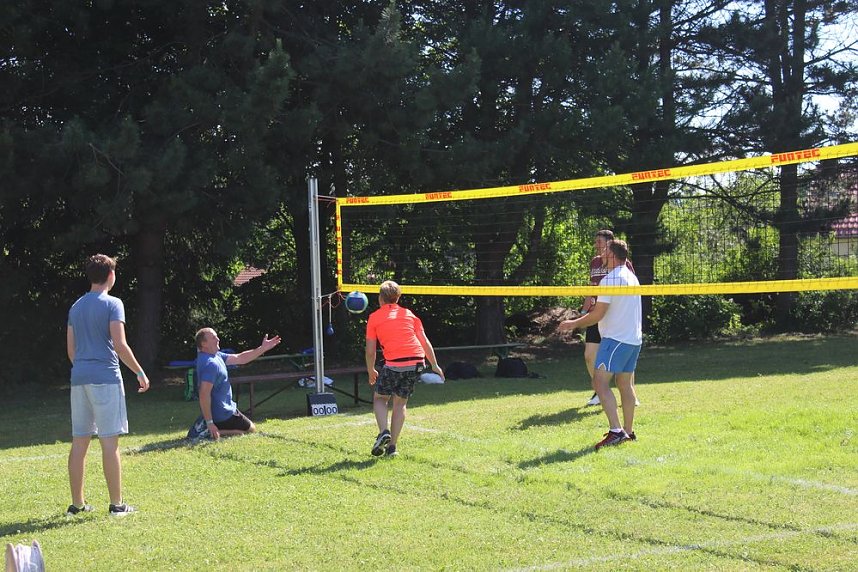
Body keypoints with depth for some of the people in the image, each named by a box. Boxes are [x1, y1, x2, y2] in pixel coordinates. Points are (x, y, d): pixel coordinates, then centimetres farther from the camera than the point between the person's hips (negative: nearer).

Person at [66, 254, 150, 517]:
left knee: (79, 442, 9)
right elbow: (120, 345, -14)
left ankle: (77, 503, 13)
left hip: (79, 377, 7)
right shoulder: (112, 304, -7)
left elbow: (71, 349, 16)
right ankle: (116, 504, -2)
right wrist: (140, 373, -6)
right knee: (110, 442, -4)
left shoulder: (76, 307, 15)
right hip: (105, 377, -7)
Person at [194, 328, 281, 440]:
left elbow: (239, 359, 11)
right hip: (222, 415, -10)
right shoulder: (210, 364, -27)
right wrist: (209, 422, -32)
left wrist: (263, 348, 4)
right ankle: (213, 433, -6)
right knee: (251, 430, 9)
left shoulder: (216, 356, 5)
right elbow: (204, 394, -32)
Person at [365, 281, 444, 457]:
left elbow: (370, 350, 7)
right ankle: (392, 446, 11)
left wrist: (371, 371, 21)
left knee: (380, 398, 16)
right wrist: (434, 365, 22)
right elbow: (425, 342, 15)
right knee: (400, 402, 16)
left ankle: (384, 432, -8)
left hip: (394, 363, -4)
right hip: (417, 363, 4)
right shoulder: (408, 314, 18)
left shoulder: (374, 317, 9)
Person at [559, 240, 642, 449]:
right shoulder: (631, 277, 14)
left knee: (601, 382, -11)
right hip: (634, 339, 9)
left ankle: (616, 431, -21)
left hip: (615, 338, -9)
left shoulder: (610, 279, -14)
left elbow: (598, 313, -15)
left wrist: (574, 324, -3)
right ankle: (628, 431, 17)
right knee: (625, 384, 13)